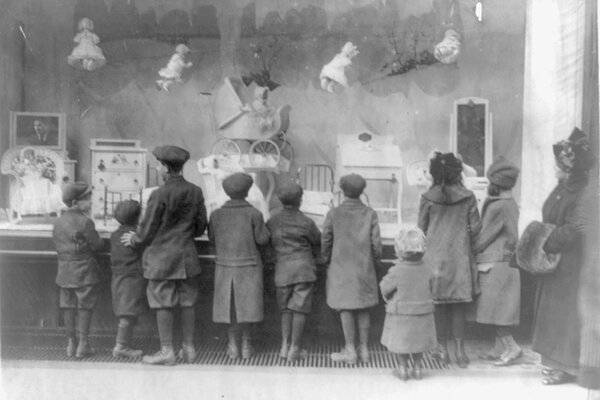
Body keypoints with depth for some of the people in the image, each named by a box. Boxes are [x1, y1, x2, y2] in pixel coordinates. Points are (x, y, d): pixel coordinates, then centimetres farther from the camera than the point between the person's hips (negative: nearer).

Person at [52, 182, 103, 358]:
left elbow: (57, 246, 12)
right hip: (84, 270, -7)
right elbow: (97, 246, -13)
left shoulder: (58, 222, 8)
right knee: (85, 307, 1)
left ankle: (71, 343, 18)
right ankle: (83, 344, 5)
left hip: (64, 270, 7)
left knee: (68, 306, 11)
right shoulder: (85, 222, -15)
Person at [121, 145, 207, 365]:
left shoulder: (160, 195, -15)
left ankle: (167, 351, 7)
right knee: (187, 302, 12)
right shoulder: (195, 192, 2)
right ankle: (188, 348, 20)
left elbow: (147, 231, -8)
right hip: (187, 256, 6)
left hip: (162, 256, -5)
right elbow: (200, 226, 9)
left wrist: (134, 240, 12)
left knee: (163, 304, 2)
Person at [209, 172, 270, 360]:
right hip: (249, 265, -2)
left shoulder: (216, 214, -2)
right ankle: (246, 343, 14)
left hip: (224, 265, 2)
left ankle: (232, 344, 12)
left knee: (229, 303, 10)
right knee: (246, 303, 8)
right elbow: (262, 239, -8)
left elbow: (212, 239, 5)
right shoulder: (254, 214, -10)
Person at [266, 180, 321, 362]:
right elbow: (318, 241, 7)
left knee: (286, 308, 17)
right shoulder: (306, 222, -6)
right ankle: (294, 349, 7)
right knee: (299, 308, 4)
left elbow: (270, 244, 11)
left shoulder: (272, 222, 2)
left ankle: (285, 344, 11)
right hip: (303, 267, -3)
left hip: (282, 269, 3)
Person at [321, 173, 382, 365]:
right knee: (363, 309, 12)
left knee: (346, 308, 5)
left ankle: (350, 351, 8)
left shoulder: (334, 214, -8)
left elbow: (325, 241, -2)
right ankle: (364, 349, 17)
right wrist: (375, 261, 13)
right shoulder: (370, 214, -5)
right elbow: (376, 242, -4)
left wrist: (326, 259, 15)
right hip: (364, 268, 2)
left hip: (341, 267, -2)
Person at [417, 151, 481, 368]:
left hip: (435, 255, 0)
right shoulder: (467, 197, -5)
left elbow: (421, 228, 0)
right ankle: (459, 350, 10)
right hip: (460, 256, 0)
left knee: (439, 304, 9)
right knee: (458, 305, 9)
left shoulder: (428, 198, -6)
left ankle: (442, 349, 15)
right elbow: (475, 227, -1)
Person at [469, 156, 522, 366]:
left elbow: (485, 238, -13)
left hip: (494, 264, -9)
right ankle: (499, 349, 18)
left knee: (493, 309, -3)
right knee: (498, 309, 13)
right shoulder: (511, 204, 11)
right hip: (505, 262, 9)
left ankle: (511, 347, 0)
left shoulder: (498, 207, -18)